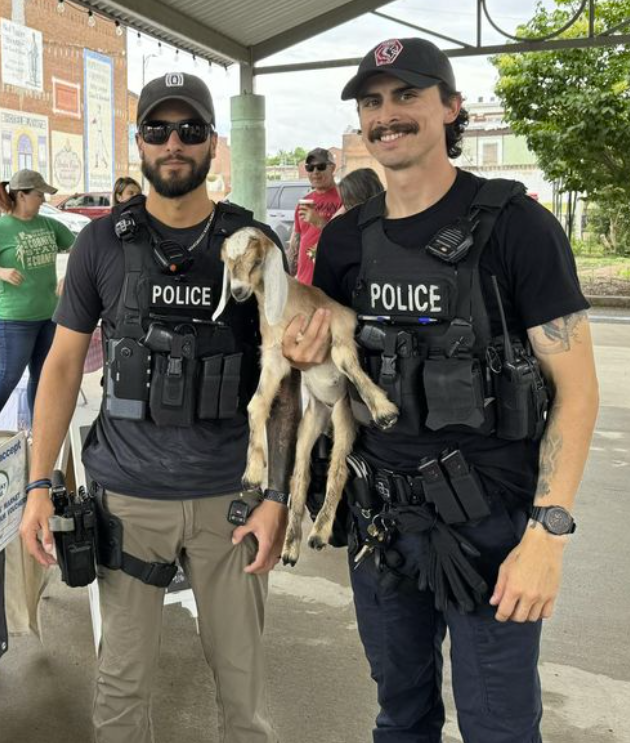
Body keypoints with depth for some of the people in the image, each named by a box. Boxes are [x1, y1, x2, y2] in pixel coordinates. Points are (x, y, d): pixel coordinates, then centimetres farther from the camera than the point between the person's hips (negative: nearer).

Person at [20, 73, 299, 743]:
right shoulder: (102, 243, 2)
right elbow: (64, 363, 6)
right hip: (128, 496, 1)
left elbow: (283, 378, 0)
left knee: (241, 676, 10)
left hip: (230, 497, 0)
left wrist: (279, 496, -7)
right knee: (121, 680, 11)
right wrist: (39, 486, -1)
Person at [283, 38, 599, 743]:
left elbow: (575, 386, -12)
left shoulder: (514, 224, -11)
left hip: (491, 523, -4)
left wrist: (548, 531, -19)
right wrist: (307, 353, -8)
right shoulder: (345, 239, 4)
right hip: (380, 518, 5)